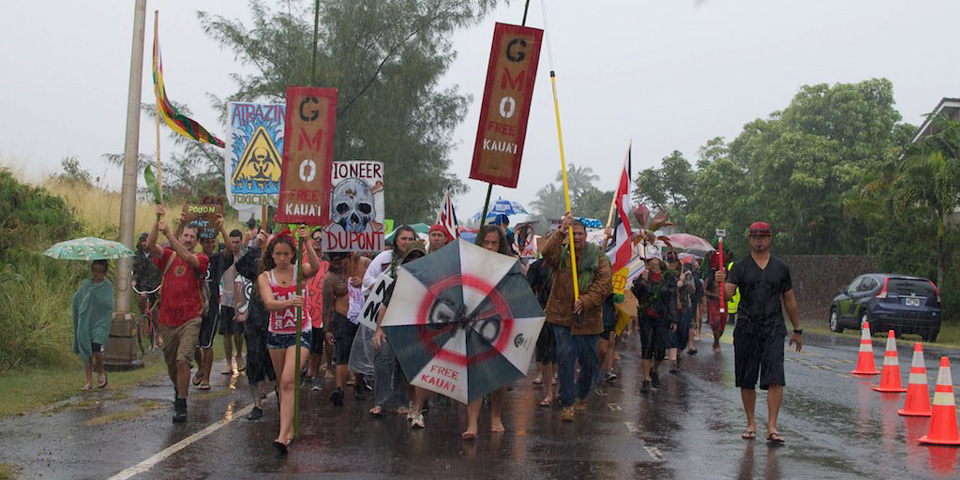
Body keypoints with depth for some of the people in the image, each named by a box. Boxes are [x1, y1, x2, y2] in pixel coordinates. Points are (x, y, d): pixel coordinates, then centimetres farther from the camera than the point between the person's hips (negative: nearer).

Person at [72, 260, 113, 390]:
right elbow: (76, 300, 6)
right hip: (85, 322, 4)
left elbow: (108, 303, -11)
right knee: (86, 352, 4)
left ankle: (101, 373, 6)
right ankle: (89, 381, 13)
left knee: (96, 348, -21)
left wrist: (94, 293, -16)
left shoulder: (107, 286, 0)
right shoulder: (85, 284, 9)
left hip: (100, 322, -4)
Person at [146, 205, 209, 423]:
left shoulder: (201, 260, -1)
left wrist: (168, 233, -27)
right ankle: (179, 392, 43)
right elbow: (150, 245, -10)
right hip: (168, 320, 4)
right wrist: (158, 221, -21)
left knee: (182, 360, -18)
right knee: (171, 364, 16)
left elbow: (187, 257, -22)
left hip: (190, 320, -4)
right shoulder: (168, 256, 7)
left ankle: (181, 405, -11)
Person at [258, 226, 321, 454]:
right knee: (284, 385, 14)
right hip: (276, 334, 3)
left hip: (300, 333, -3)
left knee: (288, 382, -18)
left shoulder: (299, 271, -4)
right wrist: (288, 302, -40)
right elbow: (269, 303, -20)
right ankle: (289, 429, 29)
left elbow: (315, 267, -27)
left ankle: (283, 436, -24)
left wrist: (307, 243, -39)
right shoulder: (265, 277, -2)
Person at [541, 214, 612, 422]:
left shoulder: (598, 258, 1)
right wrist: (560, 233, -33)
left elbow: (605, 284, -9)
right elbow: (547, 252, -21)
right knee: (565, 358, -9)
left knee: (589, 362, 11)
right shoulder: (561, 254, 2)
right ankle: (567, 404, -2)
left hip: (588, 319, 1)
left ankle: (582, 396, 35)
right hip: (562, 318, -1)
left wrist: (585, 301, -21)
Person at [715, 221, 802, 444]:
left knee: (776, 379, -12)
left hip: (774, 330, 0)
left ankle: (771, 427, -11)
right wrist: (721, 283, -31)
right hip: (746, 330, 0)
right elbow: (728, 294, -8)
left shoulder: (781, 267, 11)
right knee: (747, 381, 5)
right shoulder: (740, 266, 4)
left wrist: (797, 330, 17)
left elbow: (789, 300, 17)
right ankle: (751, 424, 19)